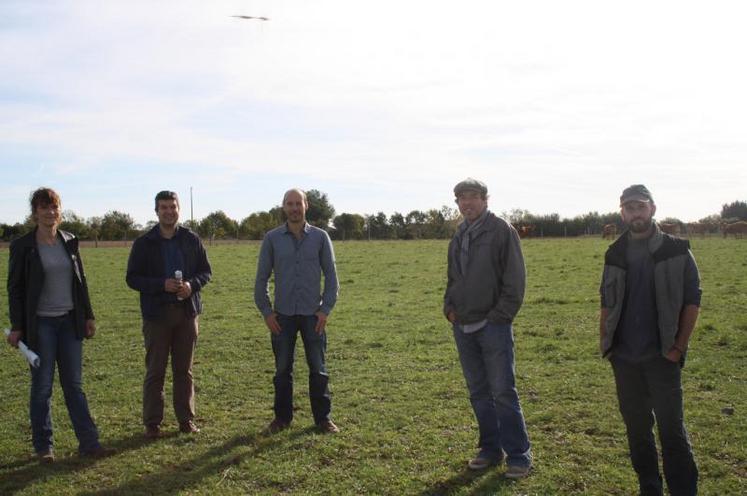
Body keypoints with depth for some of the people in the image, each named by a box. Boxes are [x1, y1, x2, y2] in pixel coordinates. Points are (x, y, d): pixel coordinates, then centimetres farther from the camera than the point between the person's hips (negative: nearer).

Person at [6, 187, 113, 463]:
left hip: (70, 321, 3)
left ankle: (89, 443, 8)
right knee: (42, 387, 5)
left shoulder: (70, 242, 6)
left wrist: (88, 316, 9)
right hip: (40, 324, -3)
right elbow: (15, 288, -3)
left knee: (74, 385, 6)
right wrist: (16, 327, -7)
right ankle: (43, 447, 16)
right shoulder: (22, 246, -5)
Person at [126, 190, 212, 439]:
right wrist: (162, 285, -18)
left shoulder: (191, 240, 5)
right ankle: (152, 422, 11)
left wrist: (192, 285, -12)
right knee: (155, 371, 2)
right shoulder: (144, 243, -1)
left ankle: (186, 419, 19)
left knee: (184, 370, 9)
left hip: (187, 311, 2)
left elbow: (206, 271, 9)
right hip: (156, 313, -2)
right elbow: (132, 278, -3)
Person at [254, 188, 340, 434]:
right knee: (282, 369, 8)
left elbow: (331, 275, 2)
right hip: (283, 315, 1)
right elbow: (261, 277, 5)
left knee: (318, 368, 4)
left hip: (313, 314, 0)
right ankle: (282, 417, 20)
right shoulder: (272, 238, 2)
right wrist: (266, 312, -1)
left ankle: (323, 417, 14)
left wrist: (326, 309, -5)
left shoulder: (320, 237, 1)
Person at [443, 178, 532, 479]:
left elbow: (515, 279, -10)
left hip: (493, 326, -6)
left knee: (503, 392, -4)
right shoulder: (458, 237, 14)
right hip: (463, 327, 7)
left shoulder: (501, 230, -6)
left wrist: (501, 315, -14)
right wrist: (449, 307, 8)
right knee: (479, 393, 12)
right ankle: (491, 449, 23)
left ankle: (518, 456, 5)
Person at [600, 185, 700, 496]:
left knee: (672, 429, -4)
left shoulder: (677, 251, -2)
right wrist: (604, 343, 5)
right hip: (624, 358, 4)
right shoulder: (615, 255, 7)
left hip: (661, 356, -4)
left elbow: (692, 301, -3)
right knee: (636, 427, 12)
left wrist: (679, 347, -8)